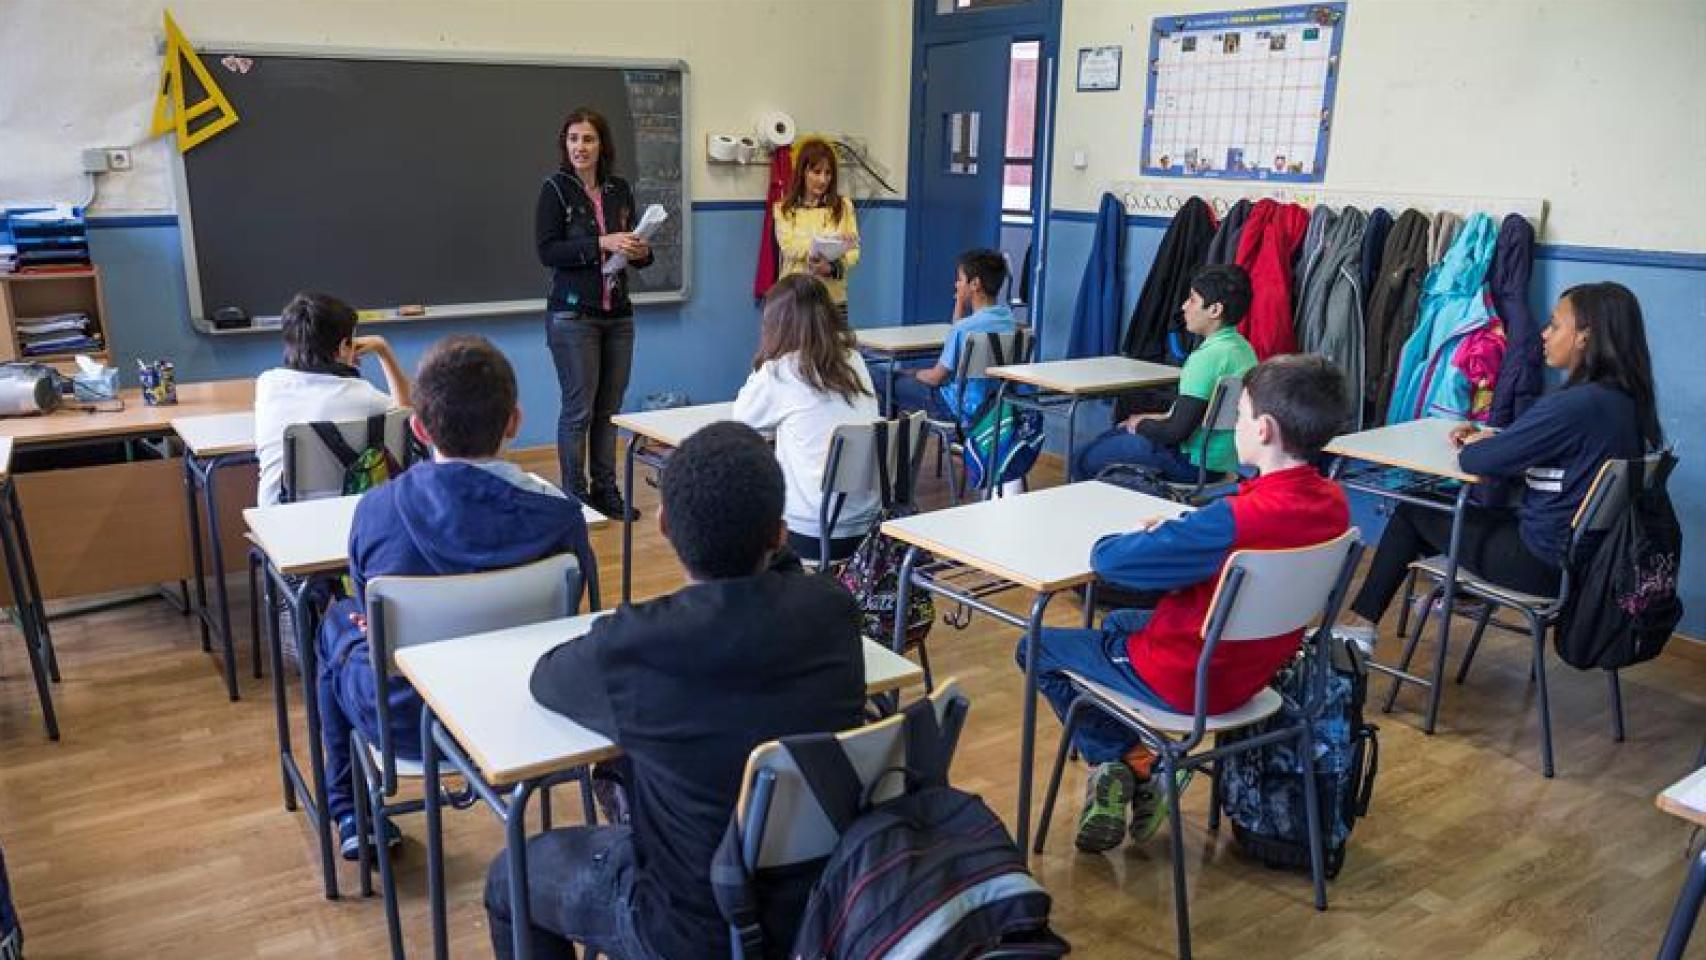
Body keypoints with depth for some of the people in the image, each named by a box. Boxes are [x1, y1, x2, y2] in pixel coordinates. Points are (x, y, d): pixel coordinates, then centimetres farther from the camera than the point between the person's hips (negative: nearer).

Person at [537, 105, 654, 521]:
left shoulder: (619, 190, 10)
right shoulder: (555, 189, -4)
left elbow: (635, 247, 20)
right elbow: (546, 251, -13)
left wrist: (641, 251, -4)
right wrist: (601, 243, -22)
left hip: (617, 313, 5)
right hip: (573, 313, -5)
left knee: (609, 407, 9)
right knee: (579, 408, -1)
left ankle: (605, 489, 19)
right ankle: (574, 495, 10)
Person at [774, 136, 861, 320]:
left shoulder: (843, 206, 6)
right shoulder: (784, 208, 3)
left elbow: (854, 251, 0)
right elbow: (788, 247, -11)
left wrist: (833, 267, -21)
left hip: (834, 300, 1)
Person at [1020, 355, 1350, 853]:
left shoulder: (1235, 519, -33)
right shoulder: (1333, 503, -9)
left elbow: (1109, 560, -27)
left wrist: (1151, 535, -5)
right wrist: (1178, 531, -1)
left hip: (1185, 681, -7)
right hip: (1251, 674, 8)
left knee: (1038, 648, 13)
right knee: (1119, 622, 32)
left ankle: (1123, 763, 7)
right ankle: (1134, 773, 20)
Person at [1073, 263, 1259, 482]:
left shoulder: (1208, 356, -24)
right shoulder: (1242, 347, 6)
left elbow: (1177, 431, -23)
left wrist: (1141, 426, -5)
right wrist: (1160, 418, 10)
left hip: (1198, 462, -10)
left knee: (1089, 460, 0)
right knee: (1112, 436, 24)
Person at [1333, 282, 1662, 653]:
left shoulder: (1575, 405, -26)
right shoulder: (1627, 400, 3)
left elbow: (1477, 461, -21)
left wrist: (1473, 445, 1)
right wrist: (1491, 437, 3)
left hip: (1545, 562, -9)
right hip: (1587, 554, 9)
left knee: (1412, 513, 7)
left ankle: (1360, 622, 19)